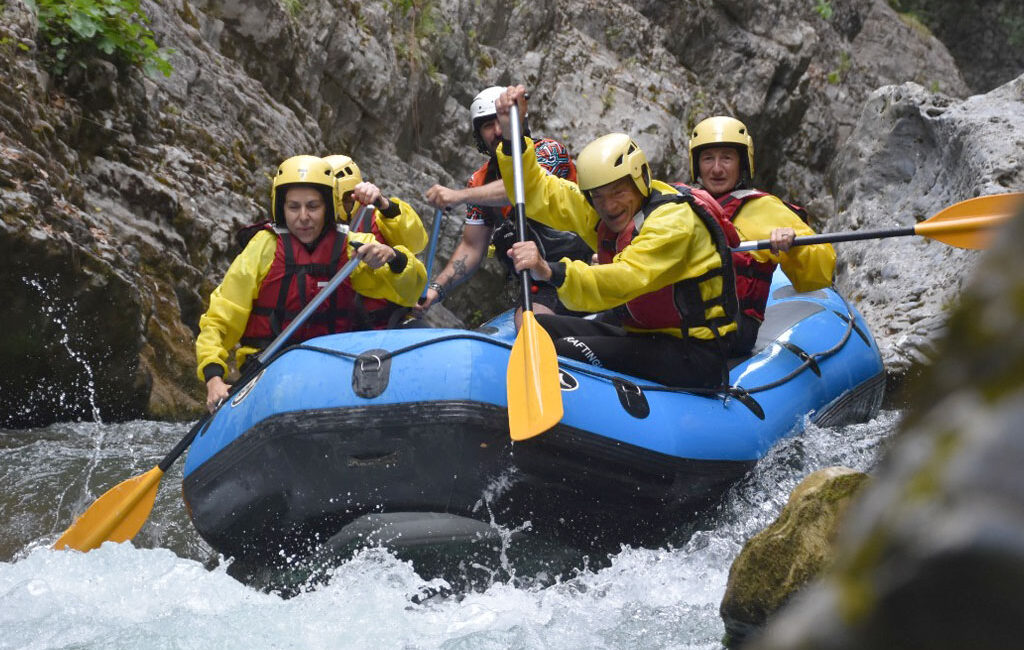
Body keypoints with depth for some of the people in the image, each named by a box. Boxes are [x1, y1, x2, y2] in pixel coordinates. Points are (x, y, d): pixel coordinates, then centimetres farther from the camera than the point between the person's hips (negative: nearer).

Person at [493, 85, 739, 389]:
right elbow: (535, 192, 9)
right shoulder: (600, 211, 6)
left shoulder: (673, 219, -20)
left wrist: (552, 272, -48)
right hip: (643, 339, 9)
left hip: (694, 356, -9)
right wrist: (513, 135, -7)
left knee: (570, 351, -26)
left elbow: (626, 281, -35)